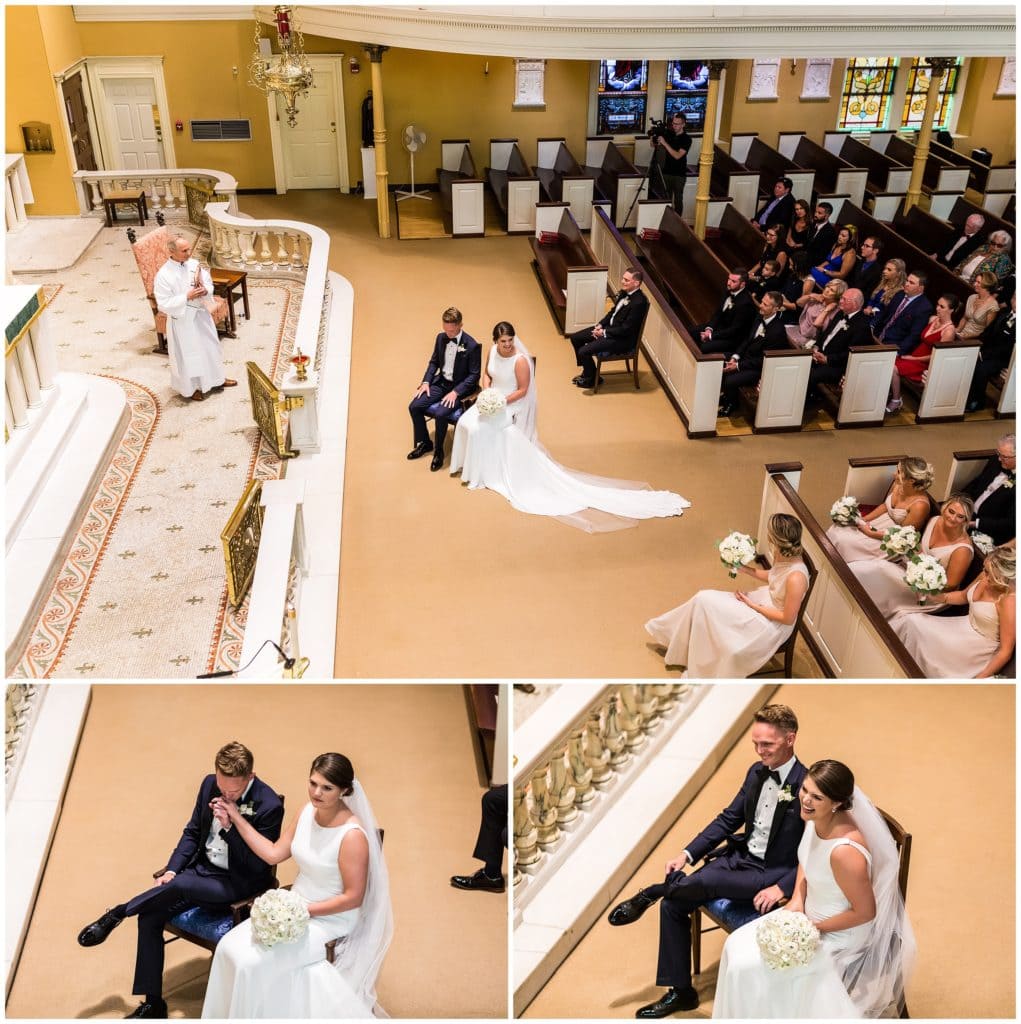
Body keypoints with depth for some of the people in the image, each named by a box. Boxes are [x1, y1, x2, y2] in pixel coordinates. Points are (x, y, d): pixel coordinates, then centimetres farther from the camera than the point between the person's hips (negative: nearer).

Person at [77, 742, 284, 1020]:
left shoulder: (269, 806, -24)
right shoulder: (210, 784, -5)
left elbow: (258, 867, -21)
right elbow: (192, 832, 9)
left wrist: (230, 826, -32)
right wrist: (171, 870, -5)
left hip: (238, 882, -6)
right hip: (202, 868, 6)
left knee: (180, 886, -30)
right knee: (150, 917, -11)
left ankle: (117, 914, -2)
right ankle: (153, 1004, 3)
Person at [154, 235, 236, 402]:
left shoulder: (194, 264, -4)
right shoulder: (163, 275, -21)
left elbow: (209, 283, 6)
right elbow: (163, 305, -21)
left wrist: (205, 290, -17)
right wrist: (187, 296, -27)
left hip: (201, 314, 6)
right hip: (182, 320, -6)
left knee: (209, 347, 20)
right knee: (187, 354, 9)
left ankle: (216, 379, 40)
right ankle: (190, 387, 29)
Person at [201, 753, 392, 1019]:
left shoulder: (352, 836, -26)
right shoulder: (309, 811, -4)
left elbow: (353, 897, -20)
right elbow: (274, 854, 3)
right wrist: (236, 819, 1)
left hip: (329, 920, -7)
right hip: (296, 906, 7)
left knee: (253, 963, -18)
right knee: (229, 948, -6)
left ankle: (255, 1015, 9)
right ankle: (229, 1014, 15)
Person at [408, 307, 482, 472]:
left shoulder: (472, 345, -18)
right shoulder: (441, 337, -1)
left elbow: (474, 375, -14)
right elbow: (434, 362, 12)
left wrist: (455, 392, -23)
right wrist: (426, 382, -2)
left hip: (460, 387, -6)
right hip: (441, 382, 6)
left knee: (440, 413, -29)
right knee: (414, 406, -9)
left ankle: (438, 451, -4)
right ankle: (424, 443, 13)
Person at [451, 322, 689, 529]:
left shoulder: (520, 360, -24)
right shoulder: (493, 351, -2)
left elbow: (522, 390, -18)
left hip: (512, 407, -8)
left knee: (478, 428, -22)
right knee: (465, 422, -7)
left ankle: (480, 472, -2)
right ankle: (470, 464, 13)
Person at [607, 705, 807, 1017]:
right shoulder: (757, 771, 2)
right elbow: (728, 818, 10)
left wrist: (781, 888, -25)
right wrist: (687, 854, 1)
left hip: (773, 873, -7)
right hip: (741, 858, 7)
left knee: (702, 881, -30)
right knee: (673, 904, -5)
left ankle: (650, 893, 1)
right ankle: (680, 991, 10)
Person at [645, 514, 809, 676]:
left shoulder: (795, 578, -36)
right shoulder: (784, 557, -10)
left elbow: (788, 618, -25)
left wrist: (753, 605, -17)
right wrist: (743, 568, 3)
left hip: (773, 624, -8)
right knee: (704, 599, 1)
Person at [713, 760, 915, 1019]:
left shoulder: (844, 851, -37)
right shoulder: (815, 817, -12)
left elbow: (865, 912, -24)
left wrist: (815, 929, -15)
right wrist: (797, 900, -5)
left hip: (838, 933, -8)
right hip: (810, 914, 8)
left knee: (751, 967, -8)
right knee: (737, 946, 6)